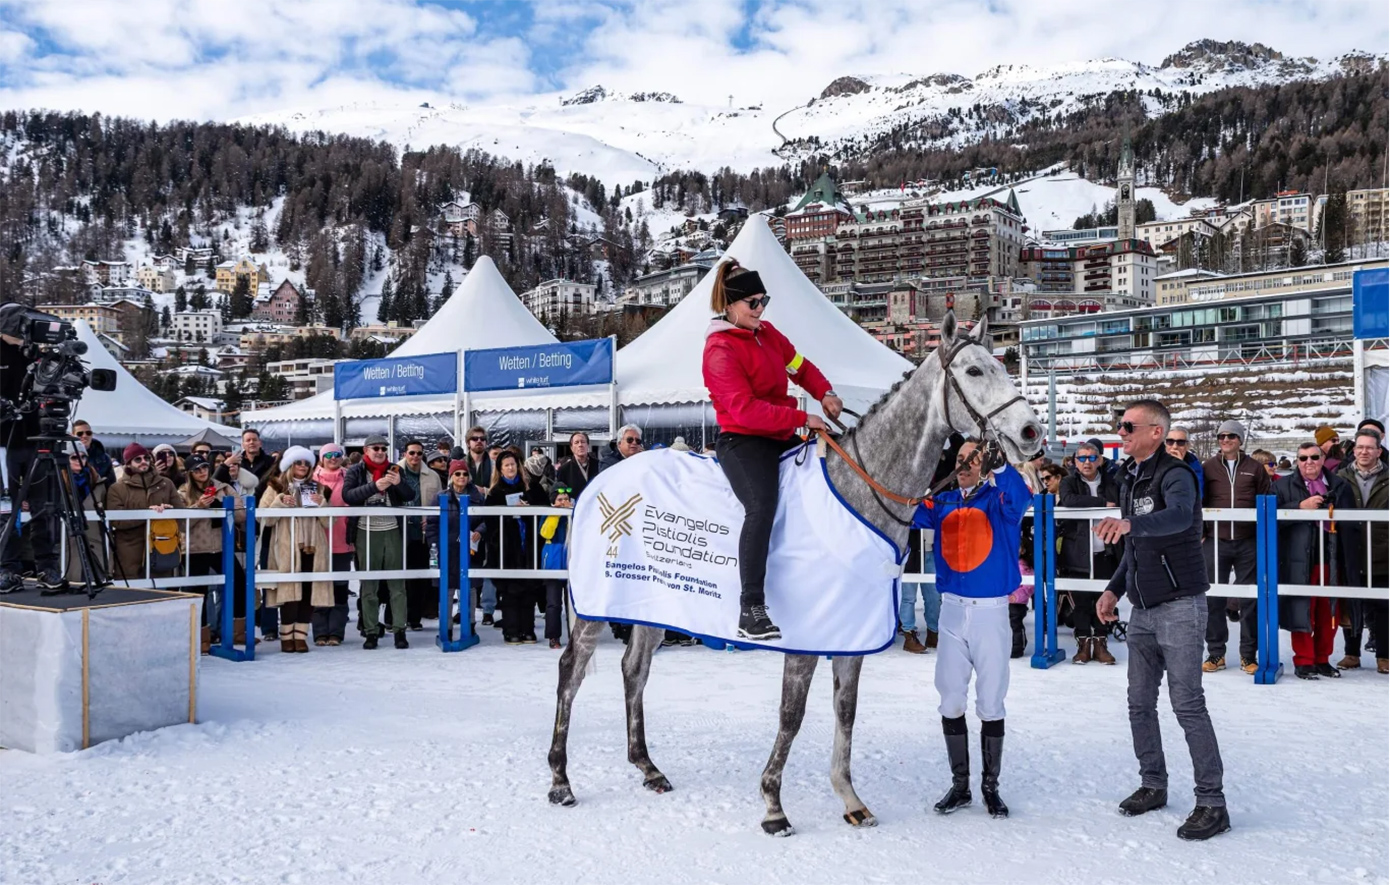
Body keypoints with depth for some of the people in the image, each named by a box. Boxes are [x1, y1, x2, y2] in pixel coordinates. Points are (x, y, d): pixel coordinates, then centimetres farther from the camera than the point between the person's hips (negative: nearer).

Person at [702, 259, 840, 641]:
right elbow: (746, 409, -23)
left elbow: (799, 365, 19)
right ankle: (751, 612, -34)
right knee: (762, 506, -32)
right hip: (742, 441, -9)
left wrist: (824, 393, -2)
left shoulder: (767, 333, 11)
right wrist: (802, 419, -24)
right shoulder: (720, 351, -15)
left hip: (780, 437, 10)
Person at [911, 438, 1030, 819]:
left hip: (991, 612, -3)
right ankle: (959, 784, 22)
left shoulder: (999, 498, -5)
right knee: (951, 702, 8)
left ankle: (991, 785, 20)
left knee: (991, 704, 6)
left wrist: (999, 465, -43)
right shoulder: (943, 501, 6)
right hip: (951, 610, 3)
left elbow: (1019, 498, -27)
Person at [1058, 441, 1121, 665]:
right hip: (1077, 554, -2)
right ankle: (1083, 644, 11)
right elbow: (1070, 500, -18)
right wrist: (1103, 503, -17)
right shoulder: (1069, 483, 2)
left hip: (1105, 554, 2)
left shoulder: (1112, 484, 9)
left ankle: (1100, 643, 15)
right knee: (1080, 601, 1)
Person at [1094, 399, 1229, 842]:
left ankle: (1212, 802, 0)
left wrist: (1128, 523, -54)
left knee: (1187, 704, -7)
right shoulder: (1129, 478, 14)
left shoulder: (1175, 475, -13)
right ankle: (1153, 785, 24)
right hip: (1143, 608, 8)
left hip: (1179, 605, -8)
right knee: (1140, 702, 11)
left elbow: (1178, 516, -37)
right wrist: (1114, 589, 12)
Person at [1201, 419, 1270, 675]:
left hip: (1248, 542, 0)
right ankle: (1216, 653, 12)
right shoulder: (1208, 467, 7)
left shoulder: (1255, 468, 6)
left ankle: (1248, 655, 12)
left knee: (1249, 599, 4)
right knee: (1213, 598, 2)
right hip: (1215, 541, 0)